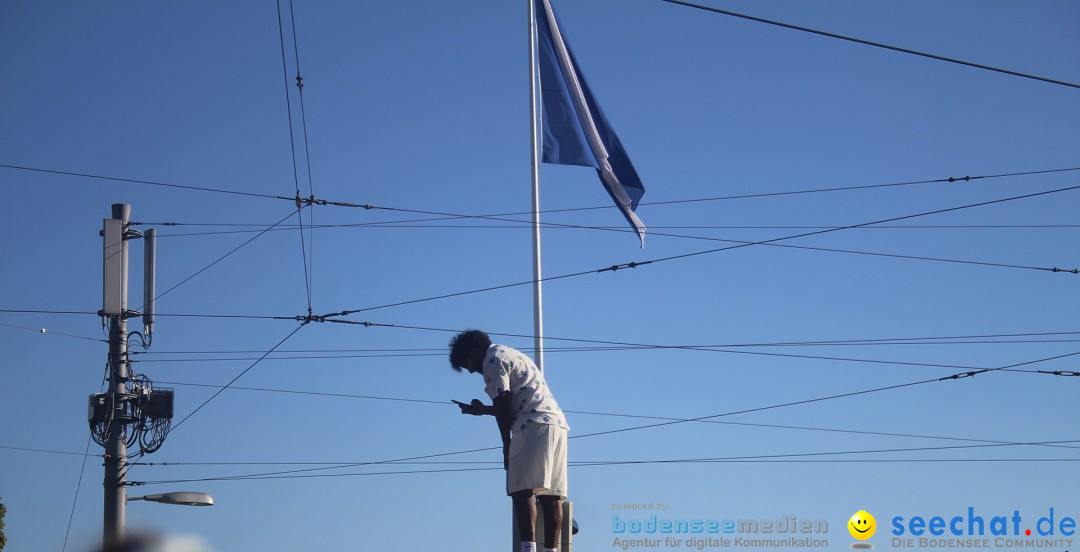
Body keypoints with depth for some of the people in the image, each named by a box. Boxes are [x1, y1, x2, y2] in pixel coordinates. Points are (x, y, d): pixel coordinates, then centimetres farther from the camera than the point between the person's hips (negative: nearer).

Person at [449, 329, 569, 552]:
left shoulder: (493, 359, 2)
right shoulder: (511, 356, 30)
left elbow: (503, 405, -5)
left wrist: (506, 446, -2)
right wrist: (482, 410, 35)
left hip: (535, 425, -10)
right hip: (557, 423, 10)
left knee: (522, 491, -16)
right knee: (551, 496, 3)